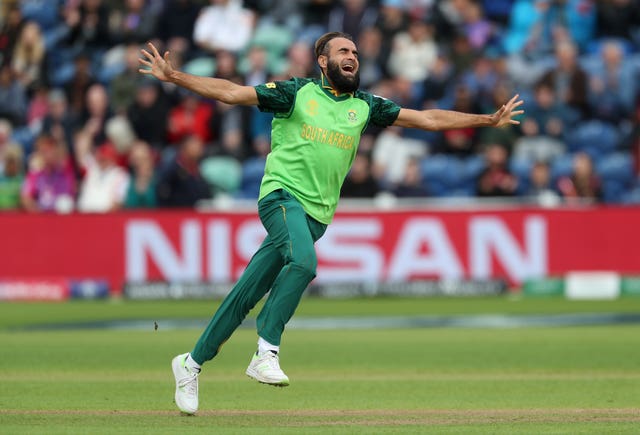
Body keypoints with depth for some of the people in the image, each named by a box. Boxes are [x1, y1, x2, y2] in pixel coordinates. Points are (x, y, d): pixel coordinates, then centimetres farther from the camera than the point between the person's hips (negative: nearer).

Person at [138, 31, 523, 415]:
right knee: (304, 261, -33)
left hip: (316, 213, 4)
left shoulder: (365, 106, 14)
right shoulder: (297, 93, 2)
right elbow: (230, 93, -4)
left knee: (247, 295, 3)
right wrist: (173, 77, -15)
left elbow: (427, 119, 15)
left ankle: (192, 363, 13)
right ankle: (267, 351, -28)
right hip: (282, 195, -4)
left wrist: (489, 120, 11)